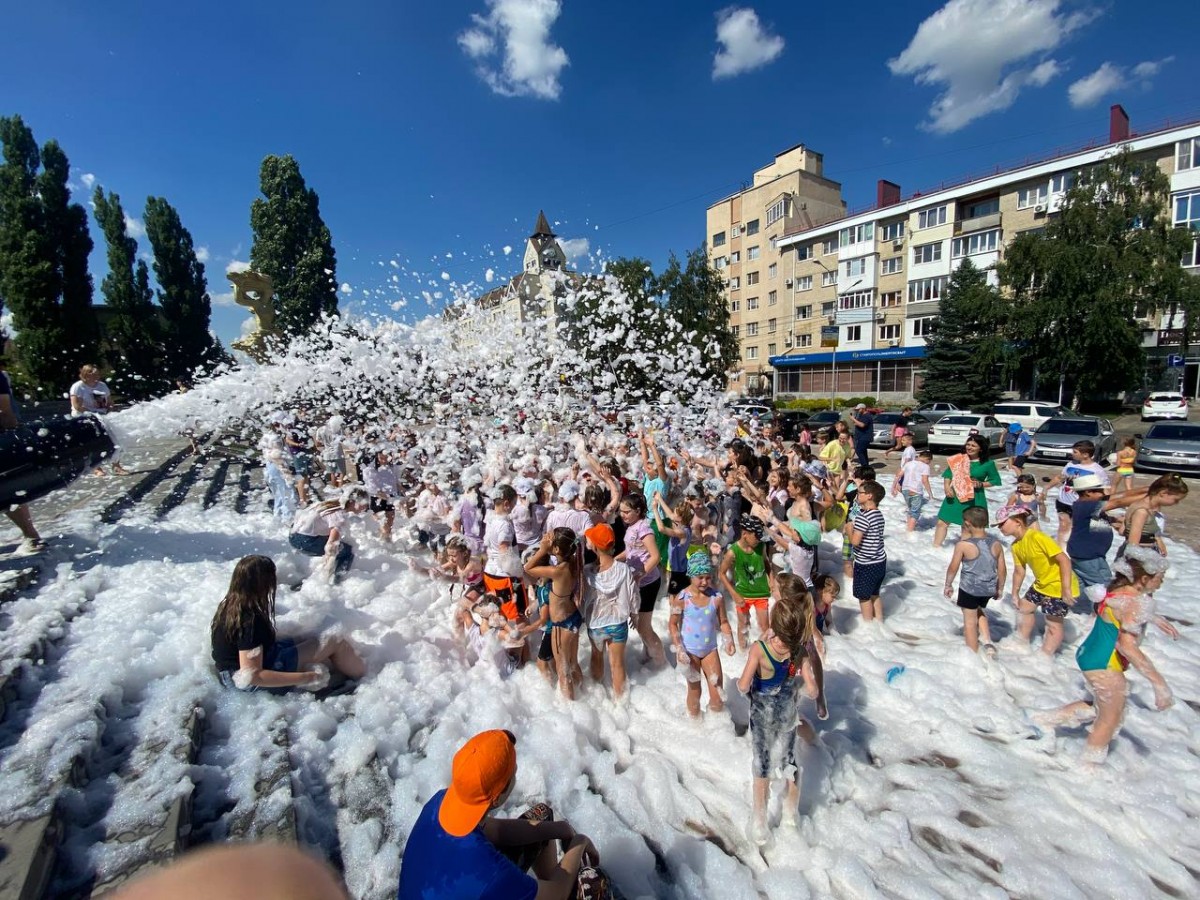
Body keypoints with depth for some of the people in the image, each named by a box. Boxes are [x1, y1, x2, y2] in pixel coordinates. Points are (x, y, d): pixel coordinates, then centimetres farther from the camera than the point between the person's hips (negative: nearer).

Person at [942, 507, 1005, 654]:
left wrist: (948, 585, 5)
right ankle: (988, 642, 19)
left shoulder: (963, 545, -18)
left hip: (969, 589, -5)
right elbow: (1002, 570, 4)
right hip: (989, 589, 5)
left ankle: (973, 655, 18)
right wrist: (1000, 589, 19)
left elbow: (953, 568, -10)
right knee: (980, 611, 31)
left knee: (970, 621, 9)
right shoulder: (997, 544, -4)